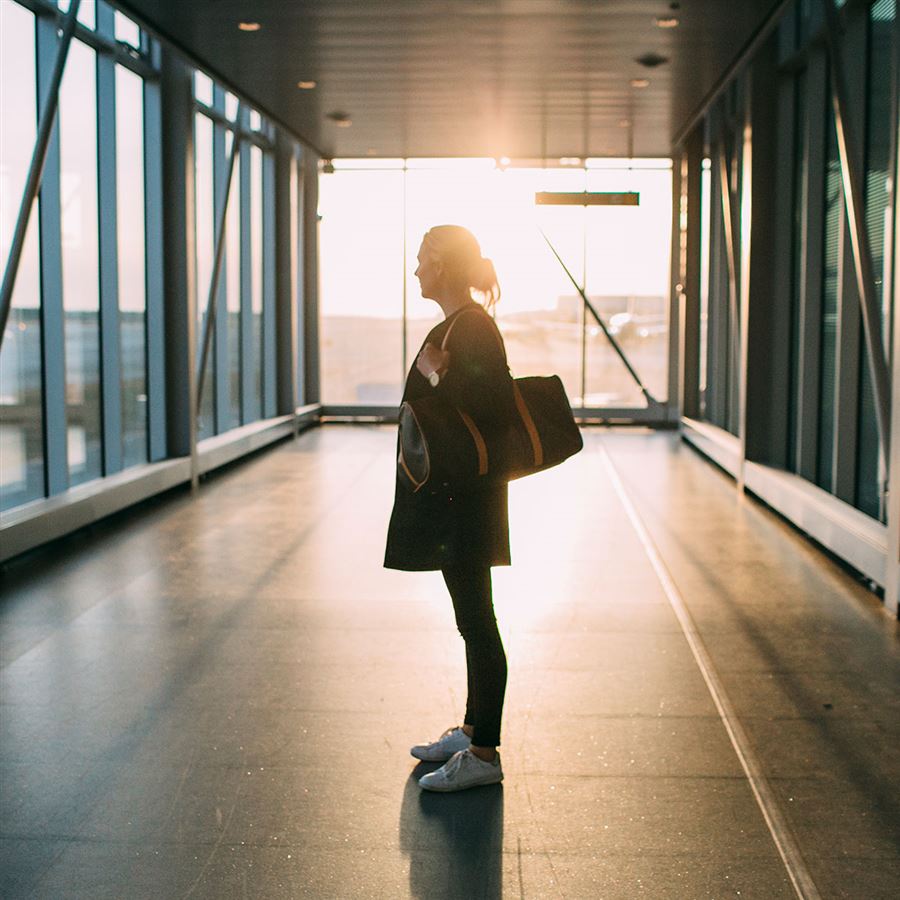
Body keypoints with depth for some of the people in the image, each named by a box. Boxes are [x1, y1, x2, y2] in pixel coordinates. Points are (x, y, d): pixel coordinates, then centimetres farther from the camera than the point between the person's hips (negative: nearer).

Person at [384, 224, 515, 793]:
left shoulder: (473, 328, -16)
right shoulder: (455, 325, 15)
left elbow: (494, 406, -25)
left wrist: (439, 376, -20)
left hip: (466, 500, -11)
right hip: (449, 497, 11)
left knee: (476, 620, -5)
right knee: (473, 618, 17)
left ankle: (484, 755, 3)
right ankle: (472, 730, 28)